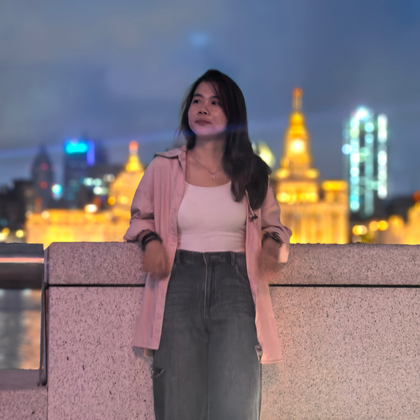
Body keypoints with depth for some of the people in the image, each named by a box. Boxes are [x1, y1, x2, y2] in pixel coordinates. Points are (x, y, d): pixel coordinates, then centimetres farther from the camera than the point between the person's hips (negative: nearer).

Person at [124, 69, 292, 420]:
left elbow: (272, 222, 24)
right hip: (180, 282, 0)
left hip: (235, 285, 0)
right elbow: (141, 215, 24)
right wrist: (150, 240, 2)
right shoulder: (164, 168, 10)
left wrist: (273, 243, 1)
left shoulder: (252, 173, 12)